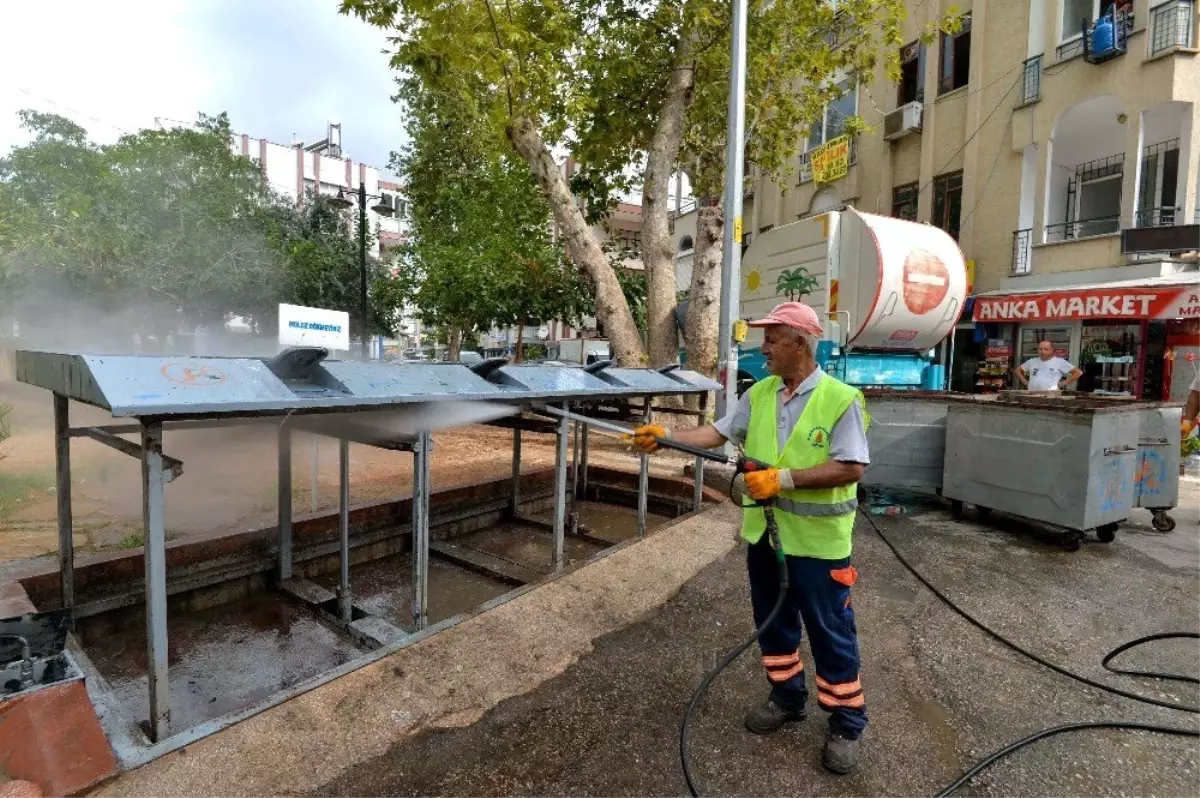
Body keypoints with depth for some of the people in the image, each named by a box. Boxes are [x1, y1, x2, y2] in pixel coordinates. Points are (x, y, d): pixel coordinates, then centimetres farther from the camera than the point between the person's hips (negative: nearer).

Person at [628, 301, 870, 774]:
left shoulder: (841, 399, -14)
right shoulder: (759, 394, 3)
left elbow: (851, 468, -19)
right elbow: (717, 434, 3)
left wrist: (784, 478, -24)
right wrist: (665, 436, -8)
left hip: (818, 540, -5)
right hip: (764, 532, 6)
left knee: (831, 632, 9)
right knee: (772, 620, 19)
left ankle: (846, 723, 30)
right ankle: (788, 698, 40)